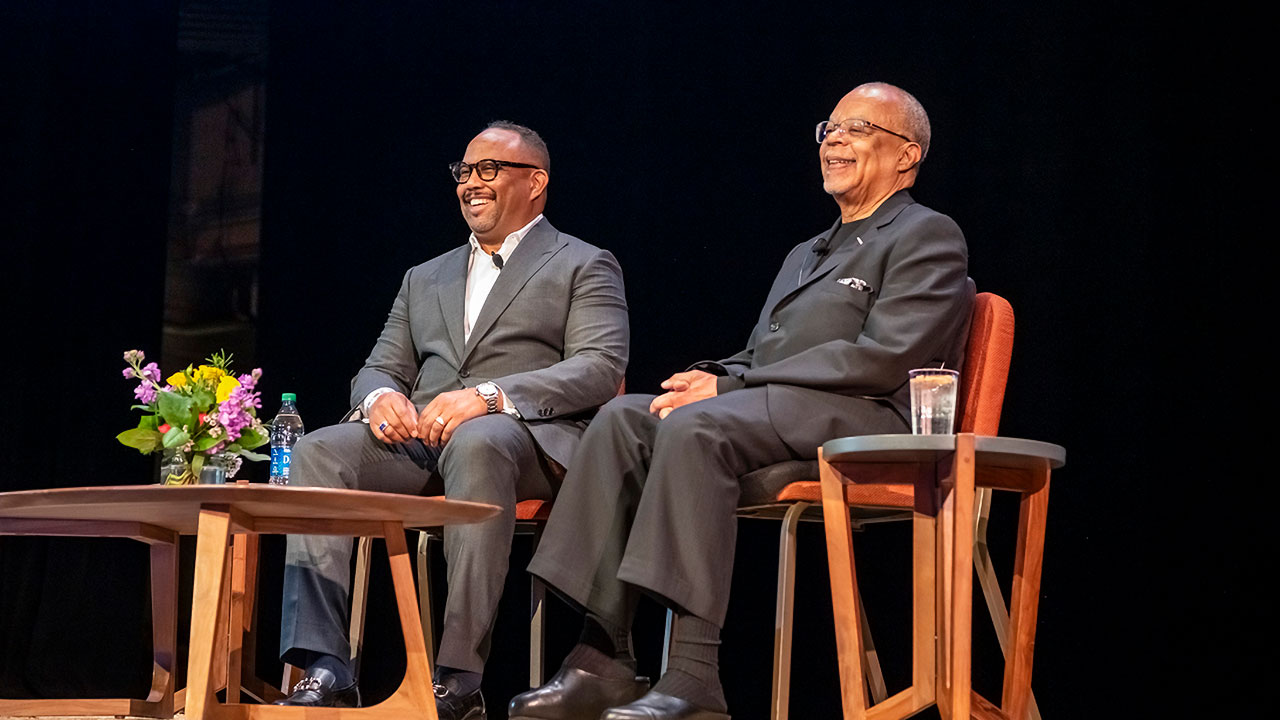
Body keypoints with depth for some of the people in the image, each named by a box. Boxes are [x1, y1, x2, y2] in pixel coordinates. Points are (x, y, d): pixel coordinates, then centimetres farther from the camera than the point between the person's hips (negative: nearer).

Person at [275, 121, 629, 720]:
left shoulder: (584, 267, 12)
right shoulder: (425, 278, 30)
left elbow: (600, 368, -4)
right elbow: (380, 368, 23)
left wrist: (489, 395, -20)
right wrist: (381, 397, -5)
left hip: (528, 437, -5)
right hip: (416, 439, 5)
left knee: (475, 444, -41)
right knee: (317, 451, -24)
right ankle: (324, 668, -32)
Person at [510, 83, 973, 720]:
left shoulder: (928, 237, 4)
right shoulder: (804, 255, 33)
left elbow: (883, 358, -11)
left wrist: (730, 384, -13)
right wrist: (715, 379, -1)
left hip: (862, 418, -8)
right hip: (771, 409, 8)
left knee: (695, 427, -33)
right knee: (622, 420, -16)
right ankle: (603, 660, -25)